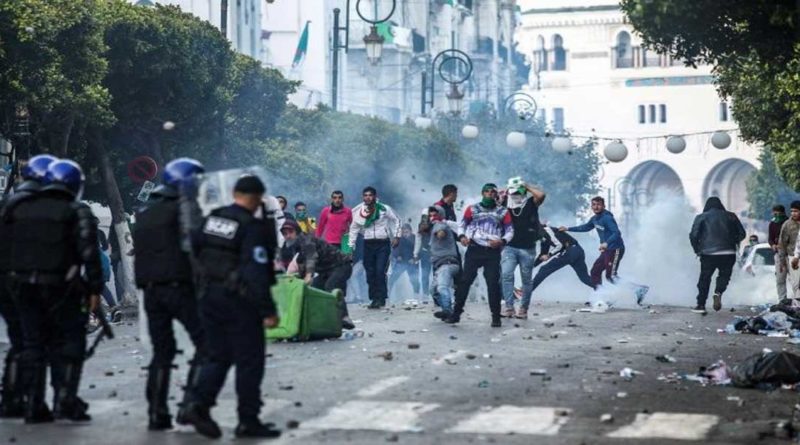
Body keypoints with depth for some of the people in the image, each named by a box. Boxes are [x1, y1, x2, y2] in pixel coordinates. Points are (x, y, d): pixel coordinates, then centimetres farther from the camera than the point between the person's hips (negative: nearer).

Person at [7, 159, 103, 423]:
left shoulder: (20, 210, 11)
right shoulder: (77, 212, -5)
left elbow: (8, 249, 12)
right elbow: (89, 253, -11)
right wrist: (95, 288, -8)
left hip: (24, 285, 5)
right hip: (61, 289, -5)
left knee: (33, 344, 11)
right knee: (69, 344, 4)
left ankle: (34, 405, 11)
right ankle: (64, 400, -7)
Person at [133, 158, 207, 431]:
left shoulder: (144, 213, 19)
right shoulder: (186, 207, -5)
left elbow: (141, 251, 20)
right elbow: (193, 247, -14)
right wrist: (204, 283, -10)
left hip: (151, 289, 7)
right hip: (180, 286, -7)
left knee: (161, 351, 12)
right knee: (205, 345, -2)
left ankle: (157, 413, 7)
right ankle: (192, 403, -13)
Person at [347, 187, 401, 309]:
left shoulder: (384, 209, -4)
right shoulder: (359, 212, 1)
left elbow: (396, 220, 8)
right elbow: (354, 229, 8)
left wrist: (396, 236, 2)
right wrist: (350, 246, 4)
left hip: (383, 243, -3)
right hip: (368, 244, 3)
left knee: (380, 271, -13)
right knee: (370, 273, 4)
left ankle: (381, 298, -10)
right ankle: (374, 298, 12)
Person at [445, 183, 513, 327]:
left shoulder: (503, 212, 9)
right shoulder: (472, 209, 9)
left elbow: (510, 230, 8)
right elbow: (462, 225, 11)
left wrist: (502, 241, -11)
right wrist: (462, 236, -10)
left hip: (493, 252, 0)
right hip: (474, 249, 0)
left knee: (493, 283, -4)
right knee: (465, 280, -4)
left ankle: (496, 316, 2)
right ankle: (456, 313, 0)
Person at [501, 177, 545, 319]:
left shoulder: (531, 202, -1)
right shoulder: (505, 203, 5)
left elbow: (541, 195, -18)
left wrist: (527, 187, -6)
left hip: (527, 249, 0)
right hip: (509, 247, 1)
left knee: (526, 280, 7)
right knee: (506, 275, -17)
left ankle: (523, 309, 17)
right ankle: (509, 307, -17)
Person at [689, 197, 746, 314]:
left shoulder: (701, 217, 5)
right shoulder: (730, 216, 11)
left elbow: (693, 235, -5)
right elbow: (742, 233, 11)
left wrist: (697, 249, 8)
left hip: (708, 253, -1)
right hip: (728, 254, 1)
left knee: (704, 278, 10)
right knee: (724, 275, 15)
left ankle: (701, 305, 8)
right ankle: (718, 292, -14)